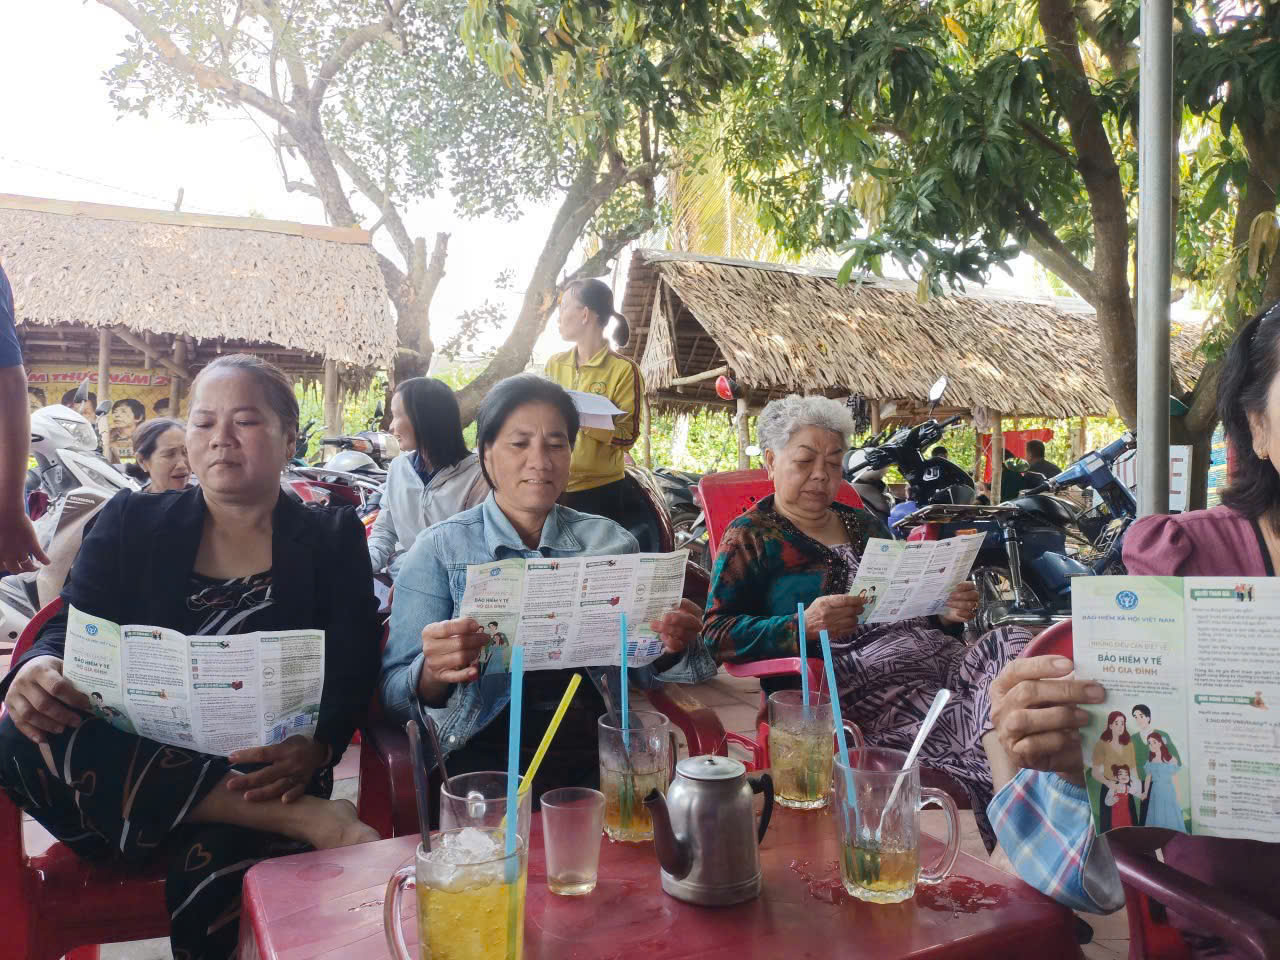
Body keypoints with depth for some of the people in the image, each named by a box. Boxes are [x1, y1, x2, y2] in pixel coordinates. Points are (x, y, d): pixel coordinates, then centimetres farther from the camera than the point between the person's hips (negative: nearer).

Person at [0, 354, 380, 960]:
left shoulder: (332, 539, 6)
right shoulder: (131, 523, 12)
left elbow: (352, 670, -2)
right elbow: (70, 630, 4)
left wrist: (313, 749, -24)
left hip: (267, 778, -5)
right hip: (132, 762, 5)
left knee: (219, 868, -38)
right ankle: (311, 821, -29)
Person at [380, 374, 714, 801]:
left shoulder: (613, 542, 12)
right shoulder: (439, 549, 4)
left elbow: (641, 670, 15)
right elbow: (393, 695, -2)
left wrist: (668, 647, -8)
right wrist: (432, 674, -25)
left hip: (599, 751, 3)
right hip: (484, 753, -3)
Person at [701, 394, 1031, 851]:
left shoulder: (864, 525, 27)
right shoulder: (751, 538, 8)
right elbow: (717, 634, -3)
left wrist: (948, 615, 7)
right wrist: (803, 626, -19)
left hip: (935, 657, 7)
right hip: (848, 680, -7)